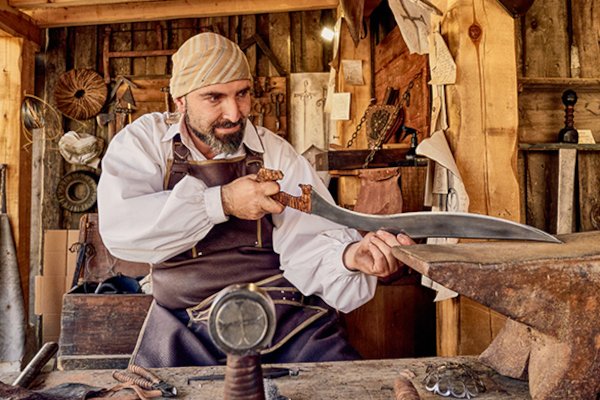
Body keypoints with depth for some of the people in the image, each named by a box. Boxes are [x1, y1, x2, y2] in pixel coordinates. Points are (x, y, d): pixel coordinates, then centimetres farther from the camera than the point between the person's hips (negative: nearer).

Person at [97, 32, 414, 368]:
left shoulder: (276, 153, 1)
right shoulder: (145, 140, 0)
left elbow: (307, 240, -7)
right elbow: (119, 229, -15)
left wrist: (350, 255, -29)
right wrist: (222, 202, -18)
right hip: (185, 326, 1)